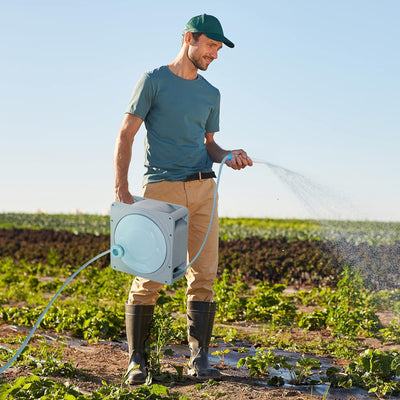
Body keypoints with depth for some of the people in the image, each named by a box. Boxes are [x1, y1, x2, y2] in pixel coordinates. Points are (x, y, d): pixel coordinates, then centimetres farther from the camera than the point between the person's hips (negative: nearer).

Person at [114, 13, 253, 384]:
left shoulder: (210, 94, 17)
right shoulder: (153, 81, 2)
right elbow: (126, 135, -1)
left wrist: (229, 156, 2)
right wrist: (121, 186, -12)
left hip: (202, 188, 5)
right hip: (160, 189, -4)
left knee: (204, 275, -2)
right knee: (149, 277, -5)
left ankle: (199, 357, 5)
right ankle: (137, 360, 5)